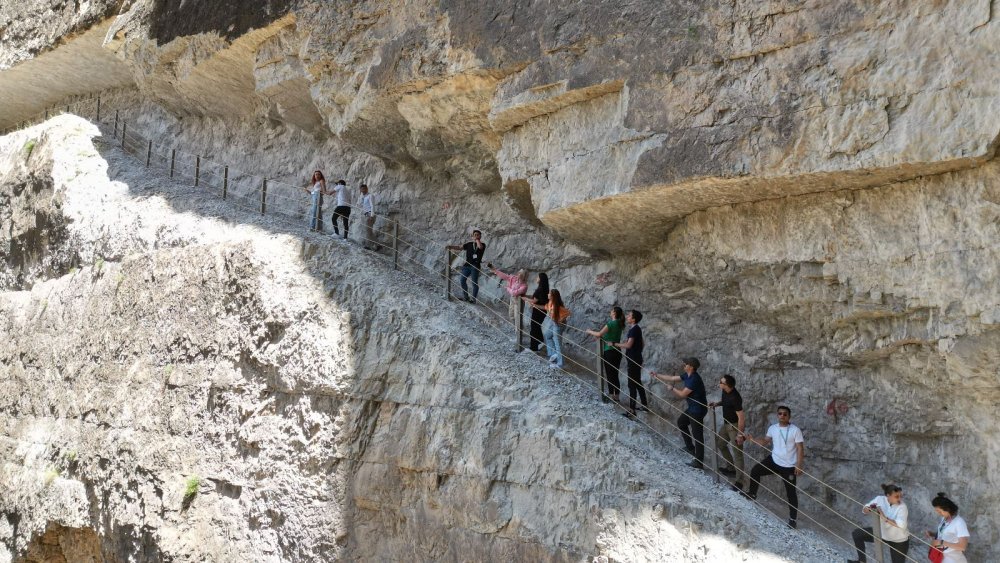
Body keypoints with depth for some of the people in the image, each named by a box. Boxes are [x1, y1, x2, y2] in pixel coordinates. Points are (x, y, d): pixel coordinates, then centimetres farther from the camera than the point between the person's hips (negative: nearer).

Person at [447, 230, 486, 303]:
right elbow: (460, 248, 6)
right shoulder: (469, 244, 13)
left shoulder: (482, 244, 3)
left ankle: (473, 299, 5)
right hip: (467, 265, 4)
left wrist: (477, 240, -6)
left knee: (474, 283, -4)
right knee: (462, 280, 2)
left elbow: (480, 247, -22)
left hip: (475, 266, -4)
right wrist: (452, 247, -9)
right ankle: (465, 297, 17)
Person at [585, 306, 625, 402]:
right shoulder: (619, 324, 7)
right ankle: (616, 395, 18)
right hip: (617, 352, 8)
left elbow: (599, 334, -21)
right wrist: (598, 335, 6)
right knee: (615, 374, 13)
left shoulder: (611, 323, -18)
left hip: (609, 352, -8)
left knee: (609, 374, 3)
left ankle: (611, 395, 9)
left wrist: (590, 332, -4)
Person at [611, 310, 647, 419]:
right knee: (638, 383, 19)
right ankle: (644, 405, 29)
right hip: (636, 359, 10)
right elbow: (642, 343, 22)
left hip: (634, 361, -10)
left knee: (632, 385, -6)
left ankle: (631, 411, -3)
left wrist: (615, 344, -20)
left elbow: (628, 345, -29)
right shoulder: (636, 329, 10)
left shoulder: (634, 330, -20)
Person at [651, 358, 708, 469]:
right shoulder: (687, 375, 3)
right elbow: (672, 378, 13)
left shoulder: (694, 380, -27)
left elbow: (682, 394, -22)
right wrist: (657, 375, 14)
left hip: (697, 410, -11)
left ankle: (699, 462, 1)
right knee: (681, 422, 28)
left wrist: (672, 389, -4)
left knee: (697, 435, -5)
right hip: (692, 408, 11)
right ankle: (690, 447, 38)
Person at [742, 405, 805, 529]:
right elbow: (765, 442, 9)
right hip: (774, 461, 4)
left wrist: (799, 466, -17)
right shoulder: (773, 428, 0)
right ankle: (752, 494, 15)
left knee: (791, 493, 5)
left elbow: (800, 448, -13)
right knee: (755, 471, -8)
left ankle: (792, 519, 17)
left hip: (789, 466, -4)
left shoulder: (795, 430, -14)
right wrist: (752, 439, -9)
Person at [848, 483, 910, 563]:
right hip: (882, 533, 5)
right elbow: (864, 510, -11)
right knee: (856, 534, 4)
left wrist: (885, 518, -46)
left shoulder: (902, 506, -31)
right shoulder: (880, 499, -19)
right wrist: (869, 509, -33)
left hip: (899, 541, -5)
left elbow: (901, 524, -46)